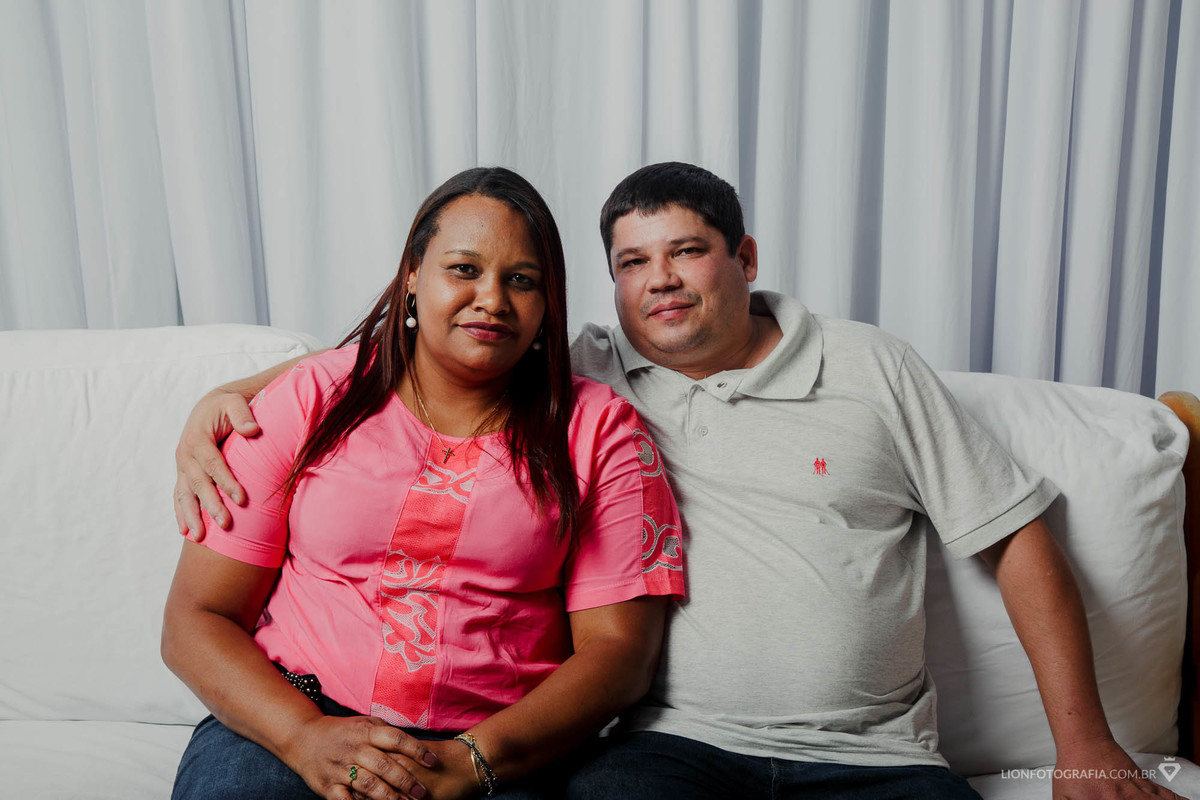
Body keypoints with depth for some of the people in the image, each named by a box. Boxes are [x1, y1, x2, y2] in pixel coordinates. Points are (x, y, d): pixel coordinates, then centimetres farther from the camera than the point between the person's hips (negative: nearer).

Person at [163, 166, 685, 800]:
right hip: (289, 720, 0)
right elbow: (194, 620, 2)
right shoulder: (309, 400, 3)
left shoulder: (600, 430, 2)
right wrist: (306, 736, -15)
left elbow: (620, 649, -3)